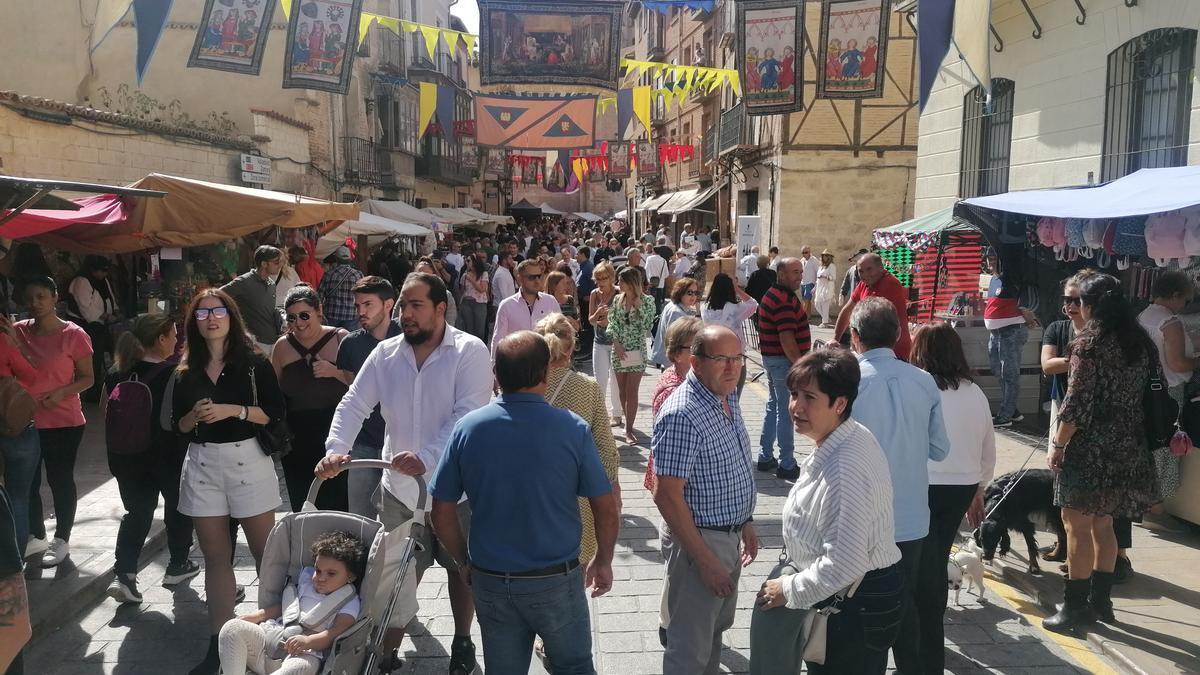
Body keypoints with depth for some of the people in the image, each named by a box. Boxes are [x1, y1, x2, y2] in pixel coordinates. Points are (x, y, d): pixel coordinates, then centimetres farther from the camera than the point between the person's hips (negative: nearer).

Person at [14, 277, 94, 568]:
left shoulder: (73, 334, -9)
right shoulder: (18, 331, 2)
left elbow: (87, 378, -6)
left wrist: (61, 392, -21)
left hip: (63, 422, -4)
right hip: (24, 421, 5)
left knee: (60, 480, 6)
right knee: (27, 481, 13)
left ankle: (61, 540, 20)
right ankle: (35, 536, 32)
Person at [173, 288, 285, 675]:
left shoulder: (253, 363, -1)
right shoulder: (186, 371, 10)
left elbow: (275, 413, -6)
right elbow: (178, 425, 12)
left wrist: (233, 410, -17)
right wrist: (194, 415, -9)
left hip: (247, 461, -4)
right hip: (201, 465, 4)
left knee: (264, 549, 0)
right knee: (215, 556, 8)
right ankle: (219, 642, 13)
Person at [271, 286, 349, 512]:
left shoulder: (340, 338, -3)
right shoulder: (283, 345, 7)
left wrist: (335, 372, -19)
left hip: (335, 437, -4)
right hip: (296, 441, 4)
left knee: (335, 507, -4)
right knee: (300, 507, 11)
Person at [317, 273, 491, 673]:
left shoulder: (469, 351, -14)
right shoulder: (385, 354, -1)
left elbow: (468, 415, -24)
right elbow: (354, 405, 0)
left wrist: (427, 457, -36)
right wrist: (336, 449, -18)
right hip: (400, 486, 3)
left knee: (459, 568, 15)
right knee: (395, 573, 11)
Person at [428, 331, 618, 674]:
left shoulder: (467, 428, -10)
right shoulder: (573, 429, -15)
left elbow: (442, 511, -4)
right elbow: (605, 508, -8)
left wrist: (464, 562, 11)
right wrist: (603, 562, 7)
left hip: (490, 581, 2)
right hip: (557, 580, -2)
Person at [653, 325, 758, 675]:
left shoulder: (728, 398, 3)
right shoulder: (681, 415, -26)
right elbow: (667, 496, -26)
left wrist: (745, 522, 17)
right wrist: (705, 560, -23)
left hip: (730, 537, 9)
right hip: (700, 540, -9)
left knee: (716, 627, 26)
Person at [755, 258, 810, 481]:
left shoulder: (773, 295, 13)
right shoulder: (784, 300, -20)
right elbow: (786, 338, -26)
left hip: (772, 359, 11)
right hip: (784, 361, -11)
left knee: (774, 407, 18)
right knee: (786, 412, -4)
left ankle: (766, 458, 25)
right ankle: (787, 466, 3)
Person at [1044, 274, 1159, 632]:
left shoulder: (1089, 343, -13)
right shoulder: (1141, 342, 9)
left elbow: (1078, 403, -17)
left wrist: (1057, 445, -10)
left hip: (1090, 447, -8)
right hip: (1128, 448, 8)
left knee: (1077, 525, 1)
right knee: (1102, 524, 17)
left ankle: (1076, 605, 6)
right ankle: (1100, 599, 25)